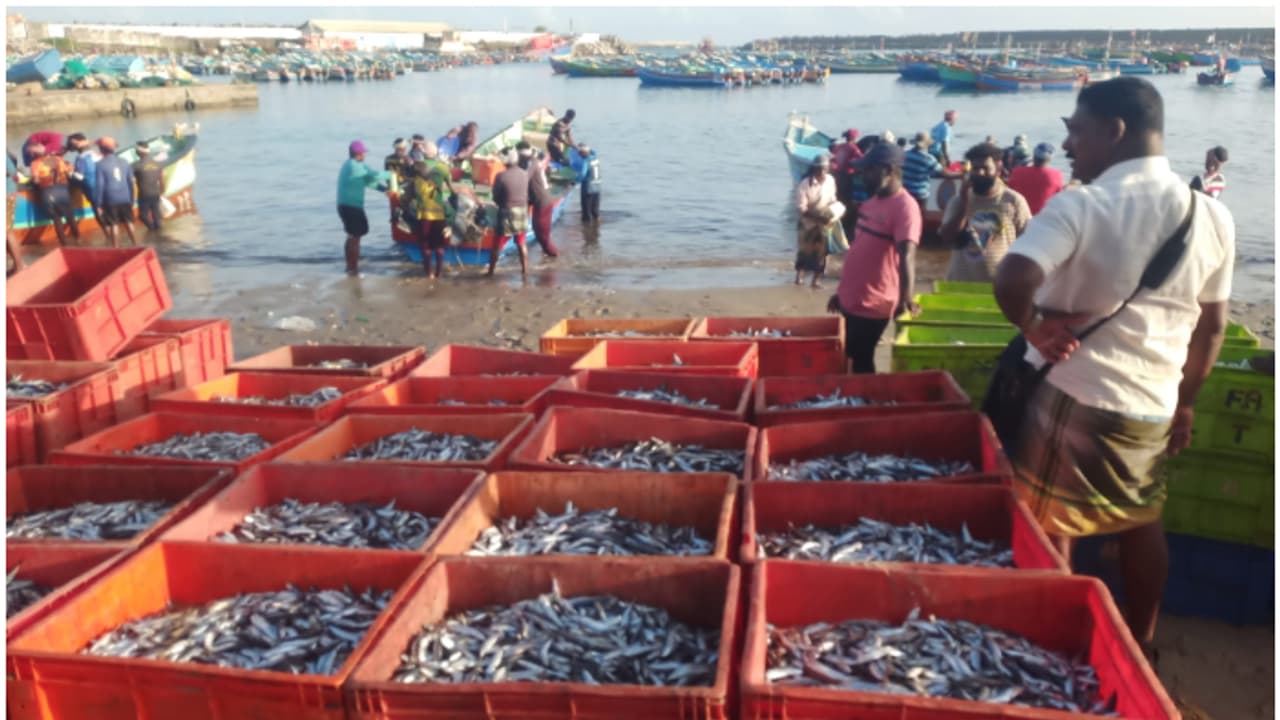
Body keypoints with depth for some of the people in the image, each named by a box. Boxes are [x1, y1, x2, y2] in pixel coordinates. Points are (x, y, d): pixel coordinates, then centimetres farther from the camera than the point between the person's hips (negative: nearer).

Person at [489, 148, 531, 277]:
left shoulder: (501, 176, -16)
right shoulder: (525, 174, -3)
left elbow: (495, 197, -6)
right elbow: (527, 194, 5)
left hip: (507, 213, -4)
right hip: (522, 212, 4)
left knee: (497, 245, 7)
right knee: (521, 244, 15)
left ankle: (490, 271, 12)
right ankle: (525, 270, 17)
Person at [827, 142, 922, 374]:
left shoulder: (905, 207, -16)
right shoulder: (873, 202, 12)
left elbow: (906, 257, -27)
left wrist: (905, 300, -39)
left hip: (872, 304, -9)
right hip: (850, 299, 9)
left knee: (860, 363, 1)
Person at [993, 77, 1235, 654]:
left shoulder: (1078, 206, -18)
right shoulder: (1212, 216, 2)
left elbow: (1012, 280, -34)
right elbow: (1211, 327, 9)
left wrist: (1032, 326, -14)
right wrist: (1185, 402, 19)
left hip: (1072, 395, -6)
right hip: (1155, 407, 6)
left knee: (1049, 531, 11)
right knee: (1142, 525, 23)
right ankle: (1140, 646, 35)